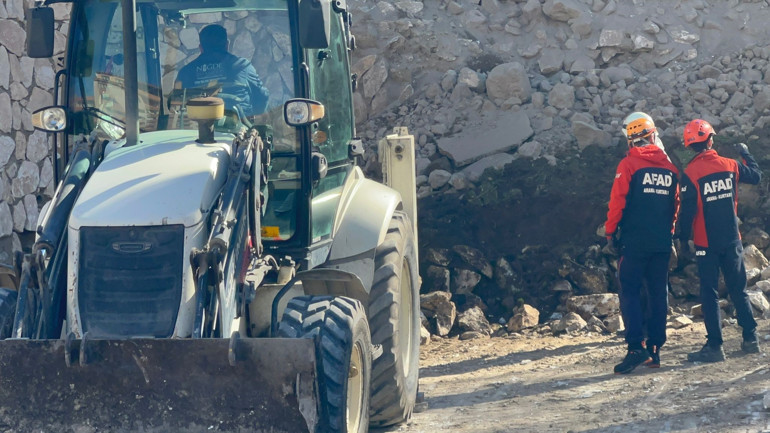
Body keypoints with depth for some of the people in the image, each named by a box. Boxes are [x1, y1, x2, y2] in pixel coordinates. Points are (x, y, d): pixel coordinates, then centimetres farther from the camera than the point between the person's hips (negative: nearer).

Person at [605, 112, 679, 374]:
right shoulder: (669, 167, 6)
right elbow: (675, 204, 11)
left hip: (635, 241, -5)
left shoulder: (629, 165, -8)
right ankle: (654, 349, 11)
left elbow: (617, 202, -10)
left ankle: (636, 347, -16)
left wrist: (610, 232, 0)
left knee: (630, 292, -4)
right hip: (662, 242, 5)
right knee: (658, 293, 10)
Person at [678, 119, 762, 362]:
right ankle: (750, 339, 14)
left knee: (709, 294, 1)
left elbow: (688, 211, -12)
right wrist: (746, 154, 31)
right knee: (738, 290, 14)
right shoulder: (730, 166, -2)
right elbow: (756, 177, 16)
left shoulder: (691, 174, -12)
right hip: (731, 240, 3)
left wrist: (684, 239, -1)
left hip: (706, 243, -3)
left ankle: (714, 346, -2)